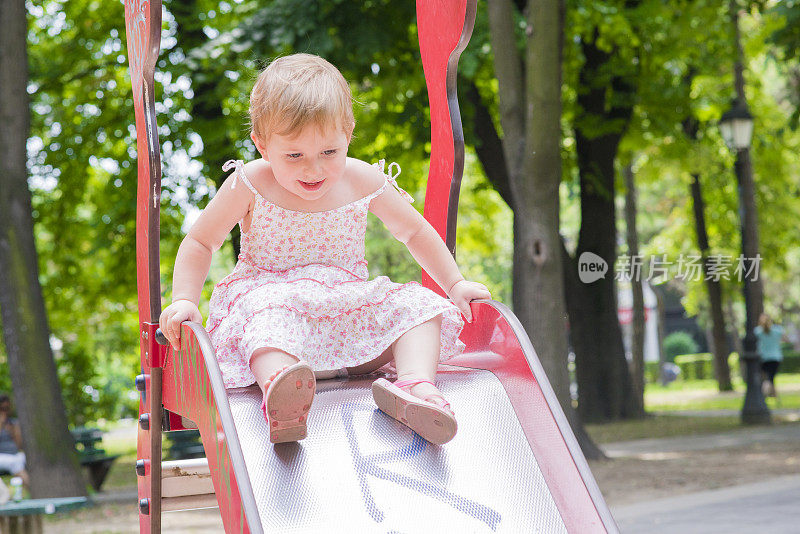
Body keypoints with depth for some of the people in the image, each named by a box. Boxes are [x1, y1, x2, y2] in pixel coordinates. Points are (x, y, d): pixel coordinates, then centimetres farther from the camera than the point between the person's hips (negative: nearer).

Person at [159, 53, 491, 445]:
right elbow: (200, 242, 2)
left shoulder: (363, 182, -1)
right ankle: (279, 392, -70)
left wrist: (455, 284, 9)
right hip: (269, 295, -3)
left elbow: (414, 231, 15)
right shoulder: (250, 186, -7)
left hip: (347, 303, 4)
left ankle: (414, 385, -42)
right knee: (274, 321, -40)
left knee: (417, 306, -18)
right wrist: (183, 300, -13)